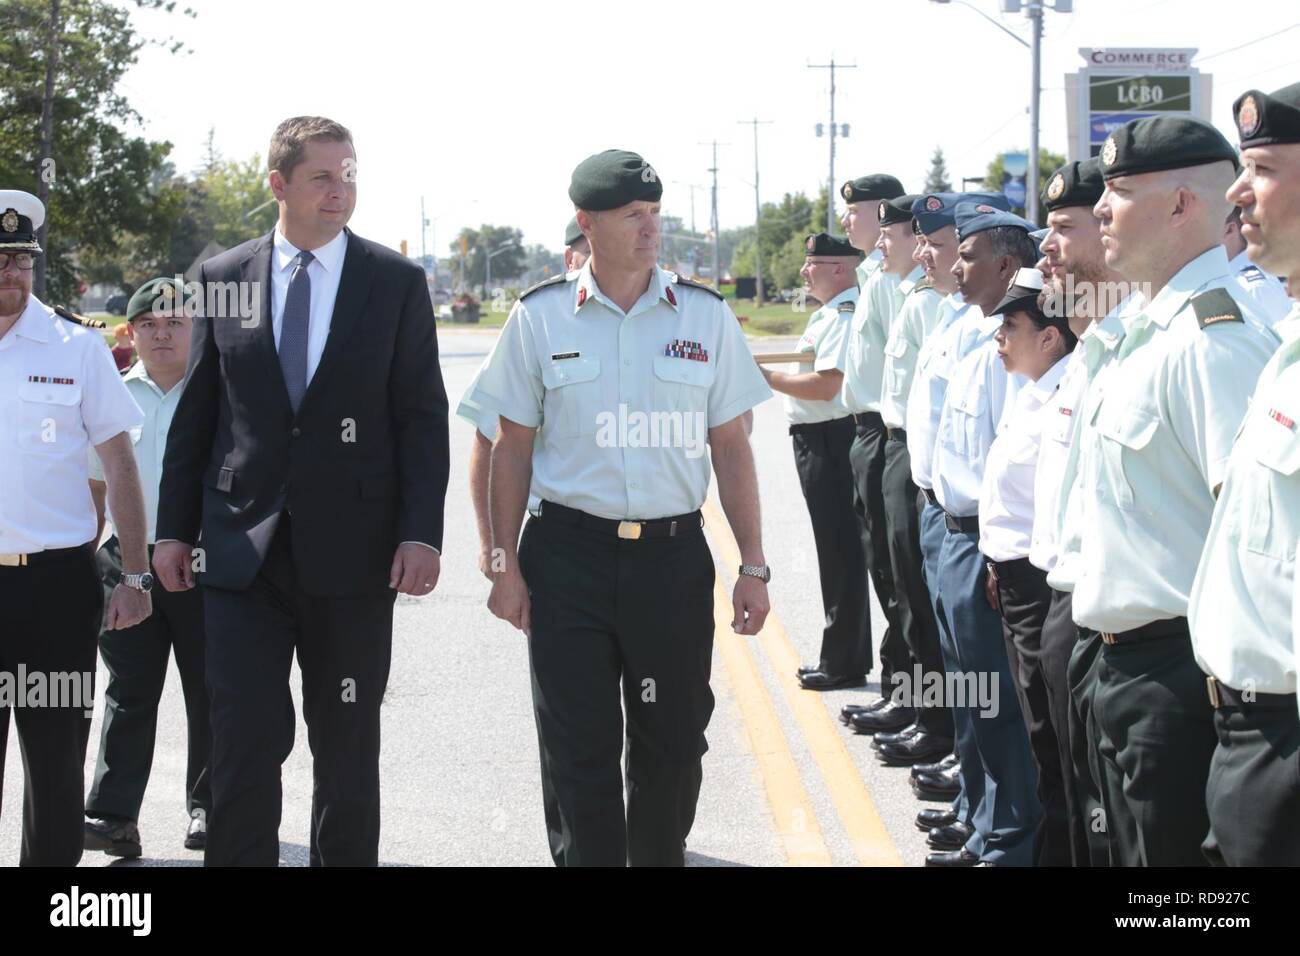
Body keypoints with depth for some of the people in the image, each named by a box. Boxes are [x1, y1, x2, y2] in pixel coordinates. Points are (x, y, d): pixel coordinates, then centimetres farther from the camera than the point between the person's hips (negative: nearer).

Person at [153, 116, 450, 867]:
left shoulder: (396, 282, 2)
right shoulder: (224, 277, 6)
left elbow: (423, 416, 0)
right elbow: (196, 411, 9)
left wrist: (422, 532, -9)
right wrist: (175, 527, 5)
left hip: (350, 551, 0)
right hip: (243, 550, 1)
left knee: (348, 746, 8)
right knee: (245, 738, -3)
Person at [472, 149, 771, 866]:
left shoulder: (705, 316, 5)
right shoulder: (540, 317, 1)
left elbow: (731, 448, 7)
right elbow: (513, 447, 6)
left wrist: (753, 566, 3)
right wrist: (506, 564, 1)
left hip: (673, 556, 1)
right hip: (567, 555, -1)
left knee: (673, 744, 9)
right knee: (578, 752, 0)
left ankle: (660, 859, 26)